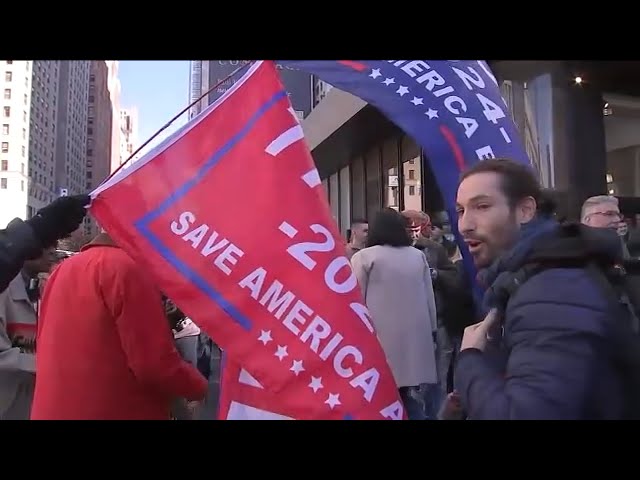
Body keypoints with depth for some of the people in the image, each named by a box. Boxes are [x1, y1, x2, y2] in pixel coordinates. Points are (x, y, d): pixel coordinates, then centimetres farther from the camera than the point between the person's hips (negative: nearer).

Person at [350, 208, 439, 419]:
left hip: (382, 336, -4)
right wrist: (432, 330, 22)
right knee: (417, 403, 8)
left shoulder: (363, 257, -2)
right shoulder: (418, 256, 10)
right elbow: (430, 298, 14)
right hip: (417, 336, 4)